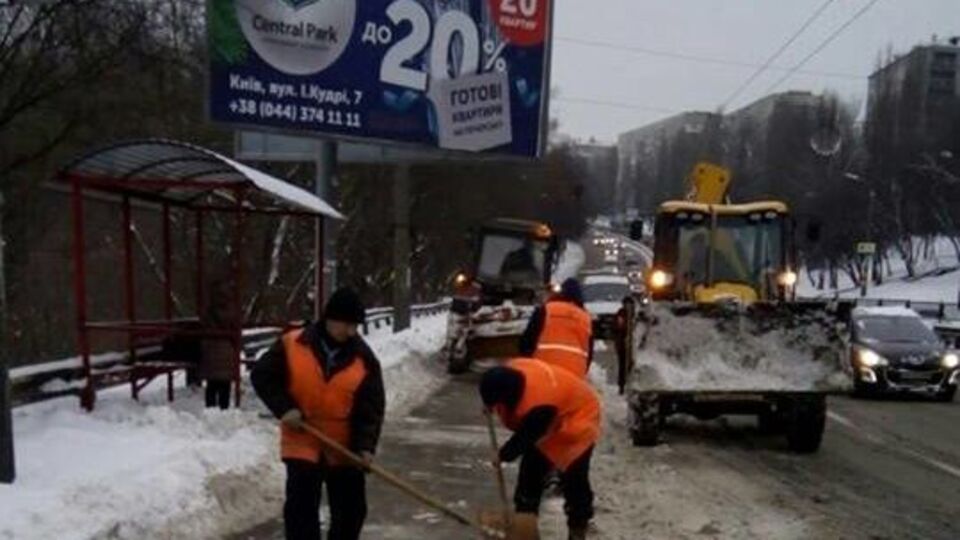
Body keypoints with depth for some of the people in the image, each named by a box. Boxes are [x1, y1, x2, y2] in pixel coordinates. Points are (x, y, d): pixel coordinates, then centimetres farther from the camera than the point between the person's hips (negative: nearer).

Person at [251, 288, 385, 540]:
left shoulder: (364, 358, -7)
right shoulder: (291, 345, -10)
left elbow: (371, 407, -8)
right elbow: (262, 376, -2)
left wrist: (366, 445, -20)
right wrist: (284, 408, -14)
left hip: (345, 448, 2)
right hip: (302, 442, -2)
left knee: (351, 509, 10)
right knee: (301, 505, -5)